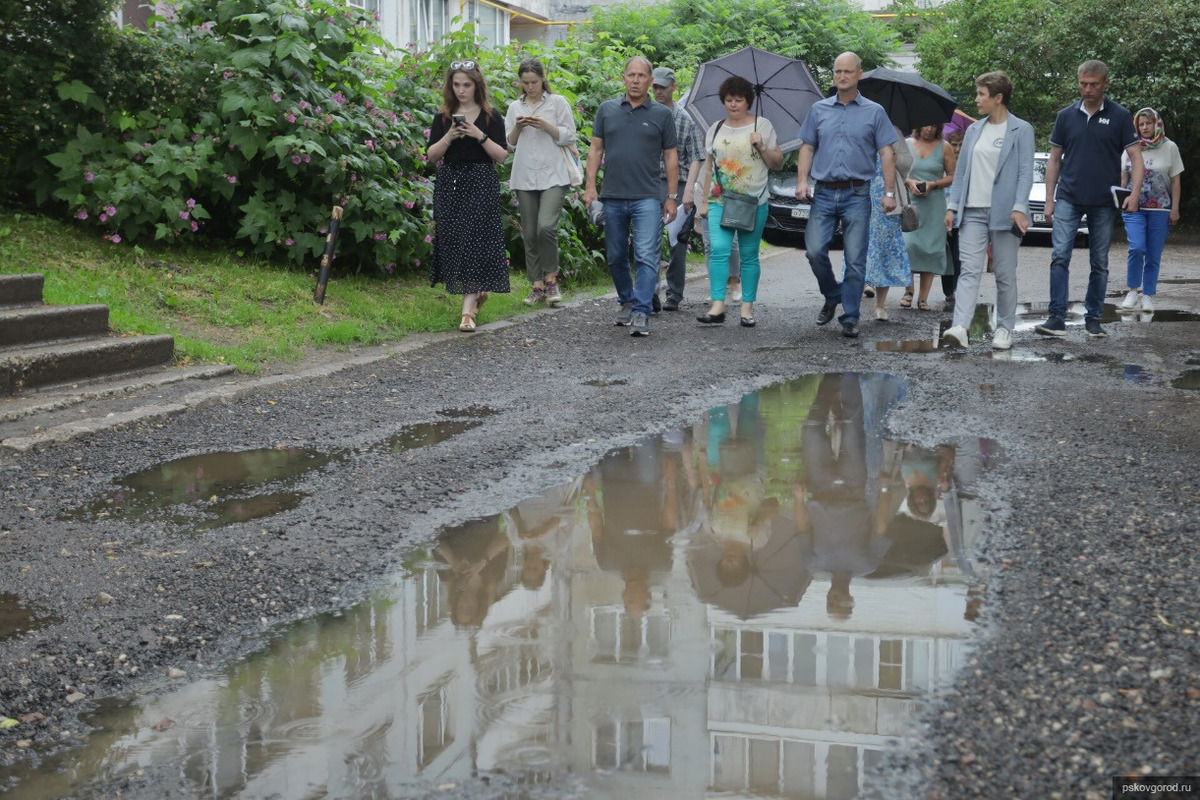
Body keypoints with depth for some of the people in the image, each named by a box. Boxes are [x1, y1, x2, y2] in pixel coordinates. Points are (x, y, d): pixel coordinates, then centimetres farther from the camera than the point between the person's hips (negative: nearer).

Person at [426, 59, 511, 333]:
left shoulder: (491, 116, 2)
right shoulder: (443, 117, 9)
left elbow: (501, 156, -2)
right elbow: (431, 155, 5)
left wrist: (480, 136, -14)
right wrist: (449, 137, -11)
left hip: (481, 185, -3)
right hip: (449, 184, 4)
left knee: (474, 240, -12)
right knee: (452, 240, 2)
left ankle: (468, 309, -14)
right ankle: (478, 291, 25)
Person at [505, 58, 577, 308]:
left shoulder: (558, 102, 4)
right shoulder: (515, 107, 14)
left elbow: (569, 137, 1)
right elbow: (509, 144, 14)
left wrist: (546, 126, -12)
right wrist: (518, 128, -5)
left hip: (553, 176, -4)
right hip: (525, 178, 4)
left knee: (546, 227, -19)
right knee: (530, 233, 3)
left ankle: (551, 278, -1)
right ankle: (538, 286, 11)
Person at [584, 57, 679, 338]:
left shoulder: (662, 114, 4)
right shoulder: (607, 110, 9)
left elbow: (670, 156, 6)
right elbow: (596, 149, 10)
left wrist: (672, 196, 2)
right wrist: (590, 185, 0)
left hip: (647, 198, -3)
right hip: (613, 198, 3)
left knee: (646, 257, -13)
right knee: (615, 257, 12)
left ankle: (641, 314, -14)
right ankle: (627, 302, 30)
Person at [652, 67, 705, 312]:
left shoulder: (685, 119, 6)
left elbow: (696, 159, 2)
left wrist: (688, 190, -10)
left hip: (677, 185, -1)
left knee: (677, 243, 2)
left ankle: (674, 295, 9)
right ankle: (650, 289, -3)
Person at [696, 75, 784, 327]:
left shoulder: (762, 125, 5)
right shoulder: (716, 129, 13)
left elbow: (777, 163, 6)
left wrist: (762, 147, -11)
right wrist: (704, 201, 14)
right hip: (720, 201, 2)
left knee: (749, 256, 2)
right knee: (719, 250, -13)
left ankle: (747, 308, 8)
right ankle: (717, 306, -15)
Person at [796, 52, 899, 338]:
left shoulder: (874, 112, 6)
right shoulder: (819, 110, 12)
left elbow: (886, 154, 3)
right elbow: (807, 148, 13)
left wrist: (889, 192, -6)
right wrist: (802, 181, -1)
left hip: (857, 195, -2)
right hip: (823, 193, 2)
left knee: (855, 259, -2)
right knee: (814, 250, -8)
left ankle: (850, 318, 5)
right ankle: (832, 296, 19)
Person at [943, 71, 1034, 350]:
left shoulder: (1021, 130, -1)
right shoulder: (974, 130, 14)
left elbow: (1025, 172, -6)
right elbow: (961, 171, 15)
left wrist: (1019, 207, -17)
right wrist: (952, 206, 9)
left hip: (1003, 212, -4)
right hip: (972, 211, 4)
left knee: (1005, 274, 4)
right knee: (970, 271, -8)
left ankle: (1004, 329, 15)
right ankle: (960, 327, -19)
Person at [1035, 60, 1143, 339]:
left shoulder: (1119, 116, 1)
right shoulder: (1066, 116, 6)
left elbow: (1135, 156, -1)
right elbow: (1055, 159, 10)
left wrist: (1135, 193, -15)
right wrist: (1049, 199, 6)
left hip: (1103, 202, 0)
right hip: (1068, 198, 1)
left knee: (1100, 263, 6)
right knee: (1059, 256, -11)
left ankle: (1093, 318, 16)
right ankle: (1057, 318, -12)